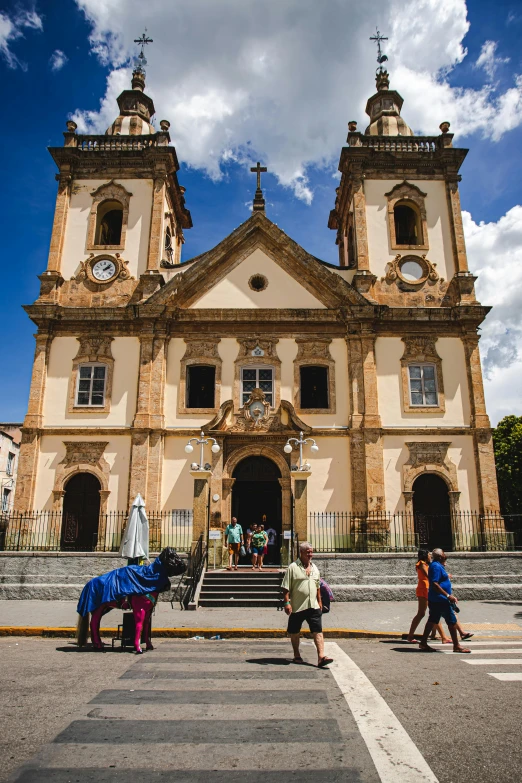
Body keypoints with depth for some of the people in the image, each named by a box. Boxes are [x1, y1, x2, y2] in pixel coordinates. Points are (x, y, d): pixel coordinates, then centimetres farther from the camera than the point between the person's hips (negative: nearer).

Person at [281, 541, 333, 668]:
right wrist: (286, 603, -14)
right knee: (295, 633, 10)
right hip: (297, 607, -4)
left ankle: (321, 657, -6)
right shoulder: (293, 568, -7)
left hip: (313, 606, 4)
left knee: (318, 632, -5)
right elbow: (286, 588, -8)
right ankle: (296, 656, 25)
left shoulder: (314, 568, 11)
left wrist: (319, 602, 17)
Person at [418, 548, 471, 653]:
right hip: (440, 600, -10)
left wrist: (450, 595, 22)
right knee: (452, 621, -1)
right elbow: (434, 584, -25)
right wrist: (448, 595, -24)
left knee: (432, 620, 12)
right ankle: (456, 646, 7)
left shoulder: (437, 565, 15)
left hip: (435, 600, 10)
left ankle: (423, 643, 14)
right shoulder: (436, 566, -18)